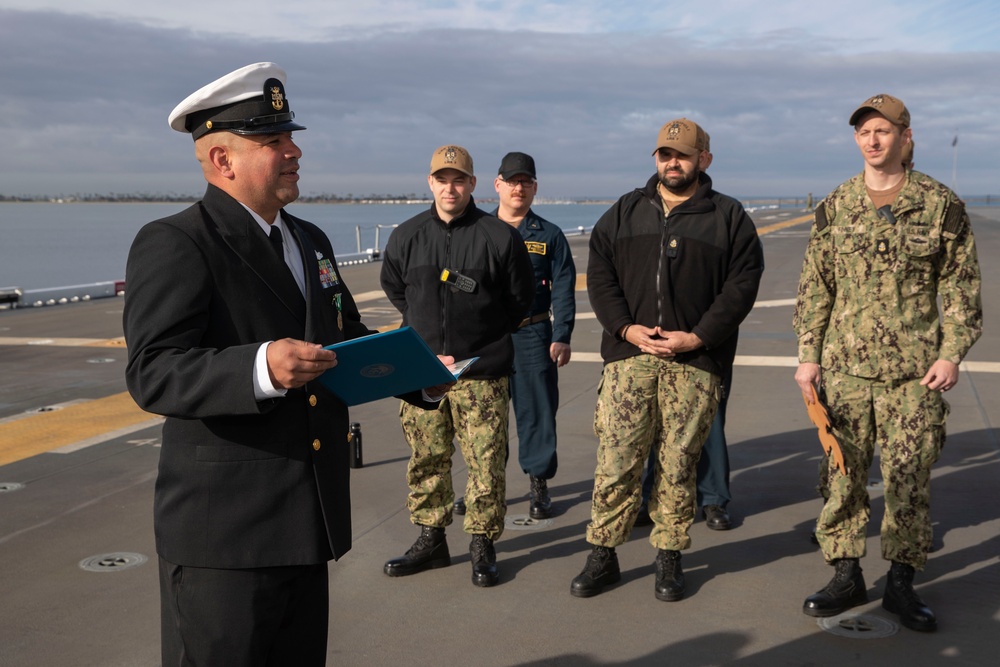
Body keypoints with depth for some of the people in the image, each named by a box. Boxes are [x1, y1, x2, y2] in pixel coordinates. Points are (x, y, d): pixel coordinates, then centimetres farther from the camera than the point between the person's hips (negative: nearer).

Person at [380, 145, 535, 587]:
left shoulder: (499, 236, -2)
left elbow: (520, 297, 8)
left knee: (486, 462, -1)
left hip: (482, 372, -3)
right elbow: (394, 287, 22)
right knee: (426, 459, 10)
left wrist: (485, 338, 8)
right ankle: (431, 539, 22)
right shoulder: (407, 236, 7)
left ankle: (482, 545, 12)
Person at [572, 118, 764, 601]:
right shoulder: (625, 212, 14)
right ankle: (603, 556, 10)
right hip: (629, 355, 2)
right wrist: (626, 328, -5)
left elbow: (742, 284, 0)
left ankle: (669, 558, 17)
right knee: (615, 458, -1)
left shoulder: (729, 217, 7)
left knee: (679, 465, 4)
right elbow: (599, 275, 10)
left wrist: (697, 336, -9)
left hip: (695, 362, -1)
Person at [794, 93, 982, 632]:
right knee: (843, 476, 6)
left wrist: (952, 353, -5)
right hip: (845, 368, 2)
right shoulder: (834, 207, 6)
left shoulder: (941, 205, 1)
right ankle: (846, 577, 18)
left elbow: (962, 286, 4)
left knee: (909, 480, 3)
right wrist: (808, 356, 3)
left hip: (914, 372, -2)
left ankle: (901, 583, 17)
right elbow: (814, 288, 9)